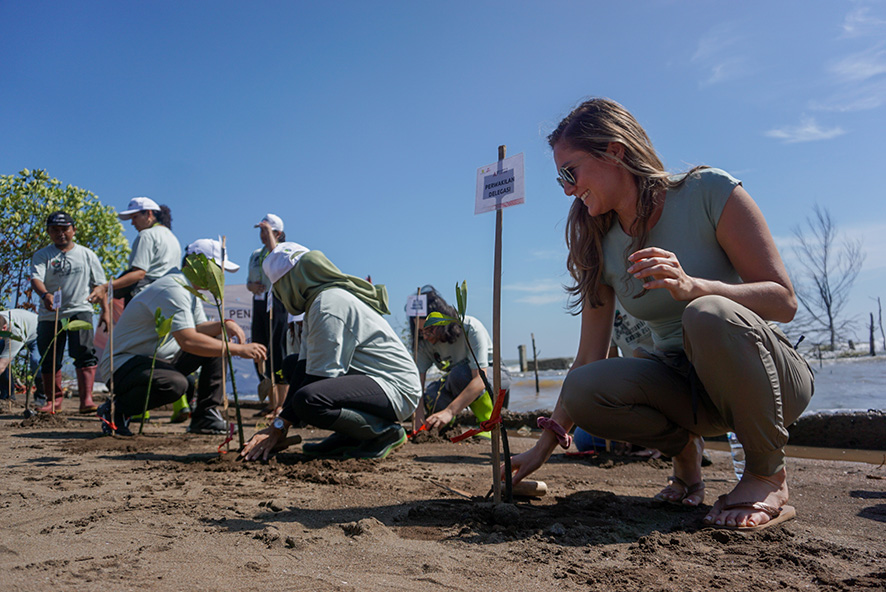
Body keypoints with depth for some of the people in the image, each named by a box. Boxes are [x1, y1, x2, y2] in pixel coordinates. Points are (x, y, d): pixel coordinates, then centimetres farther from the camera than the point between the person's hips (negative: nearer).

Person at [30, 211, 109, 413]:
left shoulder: (87, 255, 11)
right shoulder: (42, 256, 8)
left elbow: (99, 284, 12)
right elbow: (36, 278, -9)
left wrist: (105, 311, 5)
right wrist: (45, 295, -31)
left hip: (79, 310, -1)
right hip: (49, 314, 2)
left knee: (84, 354, -15)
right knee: (49, 359, 7)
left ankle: (86, 399, -15)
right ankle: (54, 399, 21)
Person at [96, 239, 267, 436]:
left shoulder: (189, 289, 10)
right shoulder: (173, 288, -23)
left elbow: (198, 328, 15)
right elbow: (188, 340, -34)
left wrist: (224, 324, -7)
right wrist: (238, 349, -31)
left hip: (160, 359, 10)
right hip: (125, 361, -10)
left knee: (217, 341, 3)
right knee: (175, 384, -38)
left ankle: (205, 417, 0)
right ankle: (114, 410, -10)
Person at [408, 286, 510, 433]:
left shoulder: (471, 329, -30)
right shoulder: (423, 341, -16)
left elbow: (480, 379, -39)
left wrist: (449, 411, -50)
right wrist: (417, 429, -35)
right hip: (455, 384, 4)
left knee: (460, 374, -37)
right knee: (429, 401, -28)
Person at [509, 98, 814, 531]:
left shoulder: (709, 192, -12)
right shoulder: (600, 248, 1)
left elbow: (784, 301, -16)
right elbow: (589, 361, 3)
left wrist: (691, 286, -33)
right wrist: (546, 444, 0)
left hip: (771, 373, -3)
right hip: (685, 385, 4)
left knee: (707, 315, -37)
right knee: (582, 390, -25)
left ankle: (768, 476, -14)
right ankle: (683, 448, 5)